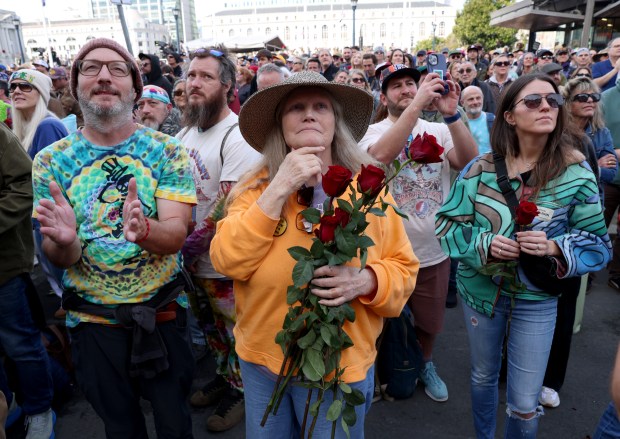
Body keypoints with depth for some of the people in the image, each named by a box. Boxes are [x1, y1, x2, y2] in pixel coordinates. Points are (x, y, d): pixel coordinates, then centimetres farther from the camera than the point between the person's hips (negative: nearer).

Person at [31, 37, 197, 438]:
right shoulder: (52, 160, -5)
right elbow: (59, 258, -8)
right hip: (92, 319, 1)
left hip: (164, 312, -1)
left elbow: (176, 235, -18)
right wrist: (64, 240, -32)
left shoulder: (167, 150, -9)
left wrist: (143, 229, -41)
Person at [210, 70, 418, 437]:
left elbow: (403, 268, -3)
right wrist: (279, 189, -21)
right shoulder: (258, 185, -3)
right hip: (261, 358, 2)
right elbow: (229, 261, -15)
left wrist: (365, 280, -24)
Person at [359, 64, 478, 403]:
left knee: (429, 322, 23)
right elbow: (381, 155, -32)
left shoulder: (439, 131, 0)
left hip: (433, 251, 3)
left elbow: (470, 161, -17)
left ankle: (424, 363, 51)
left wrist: (452, 115, -29)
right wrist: (417, 105, -35)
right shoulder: (374, 131, -8)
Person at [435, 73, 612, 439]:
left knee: (525, 404, 8)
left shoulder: (576, 172, -11)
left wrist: (555, 247, -24)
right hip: (480, 289, 1)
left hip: (537, 299, -1)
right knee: (484, 377, 23)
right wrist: (484, 244, -23)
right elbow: (447, 225, -6)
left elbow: (599, 244, -5)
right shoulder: (481, 167, -10)